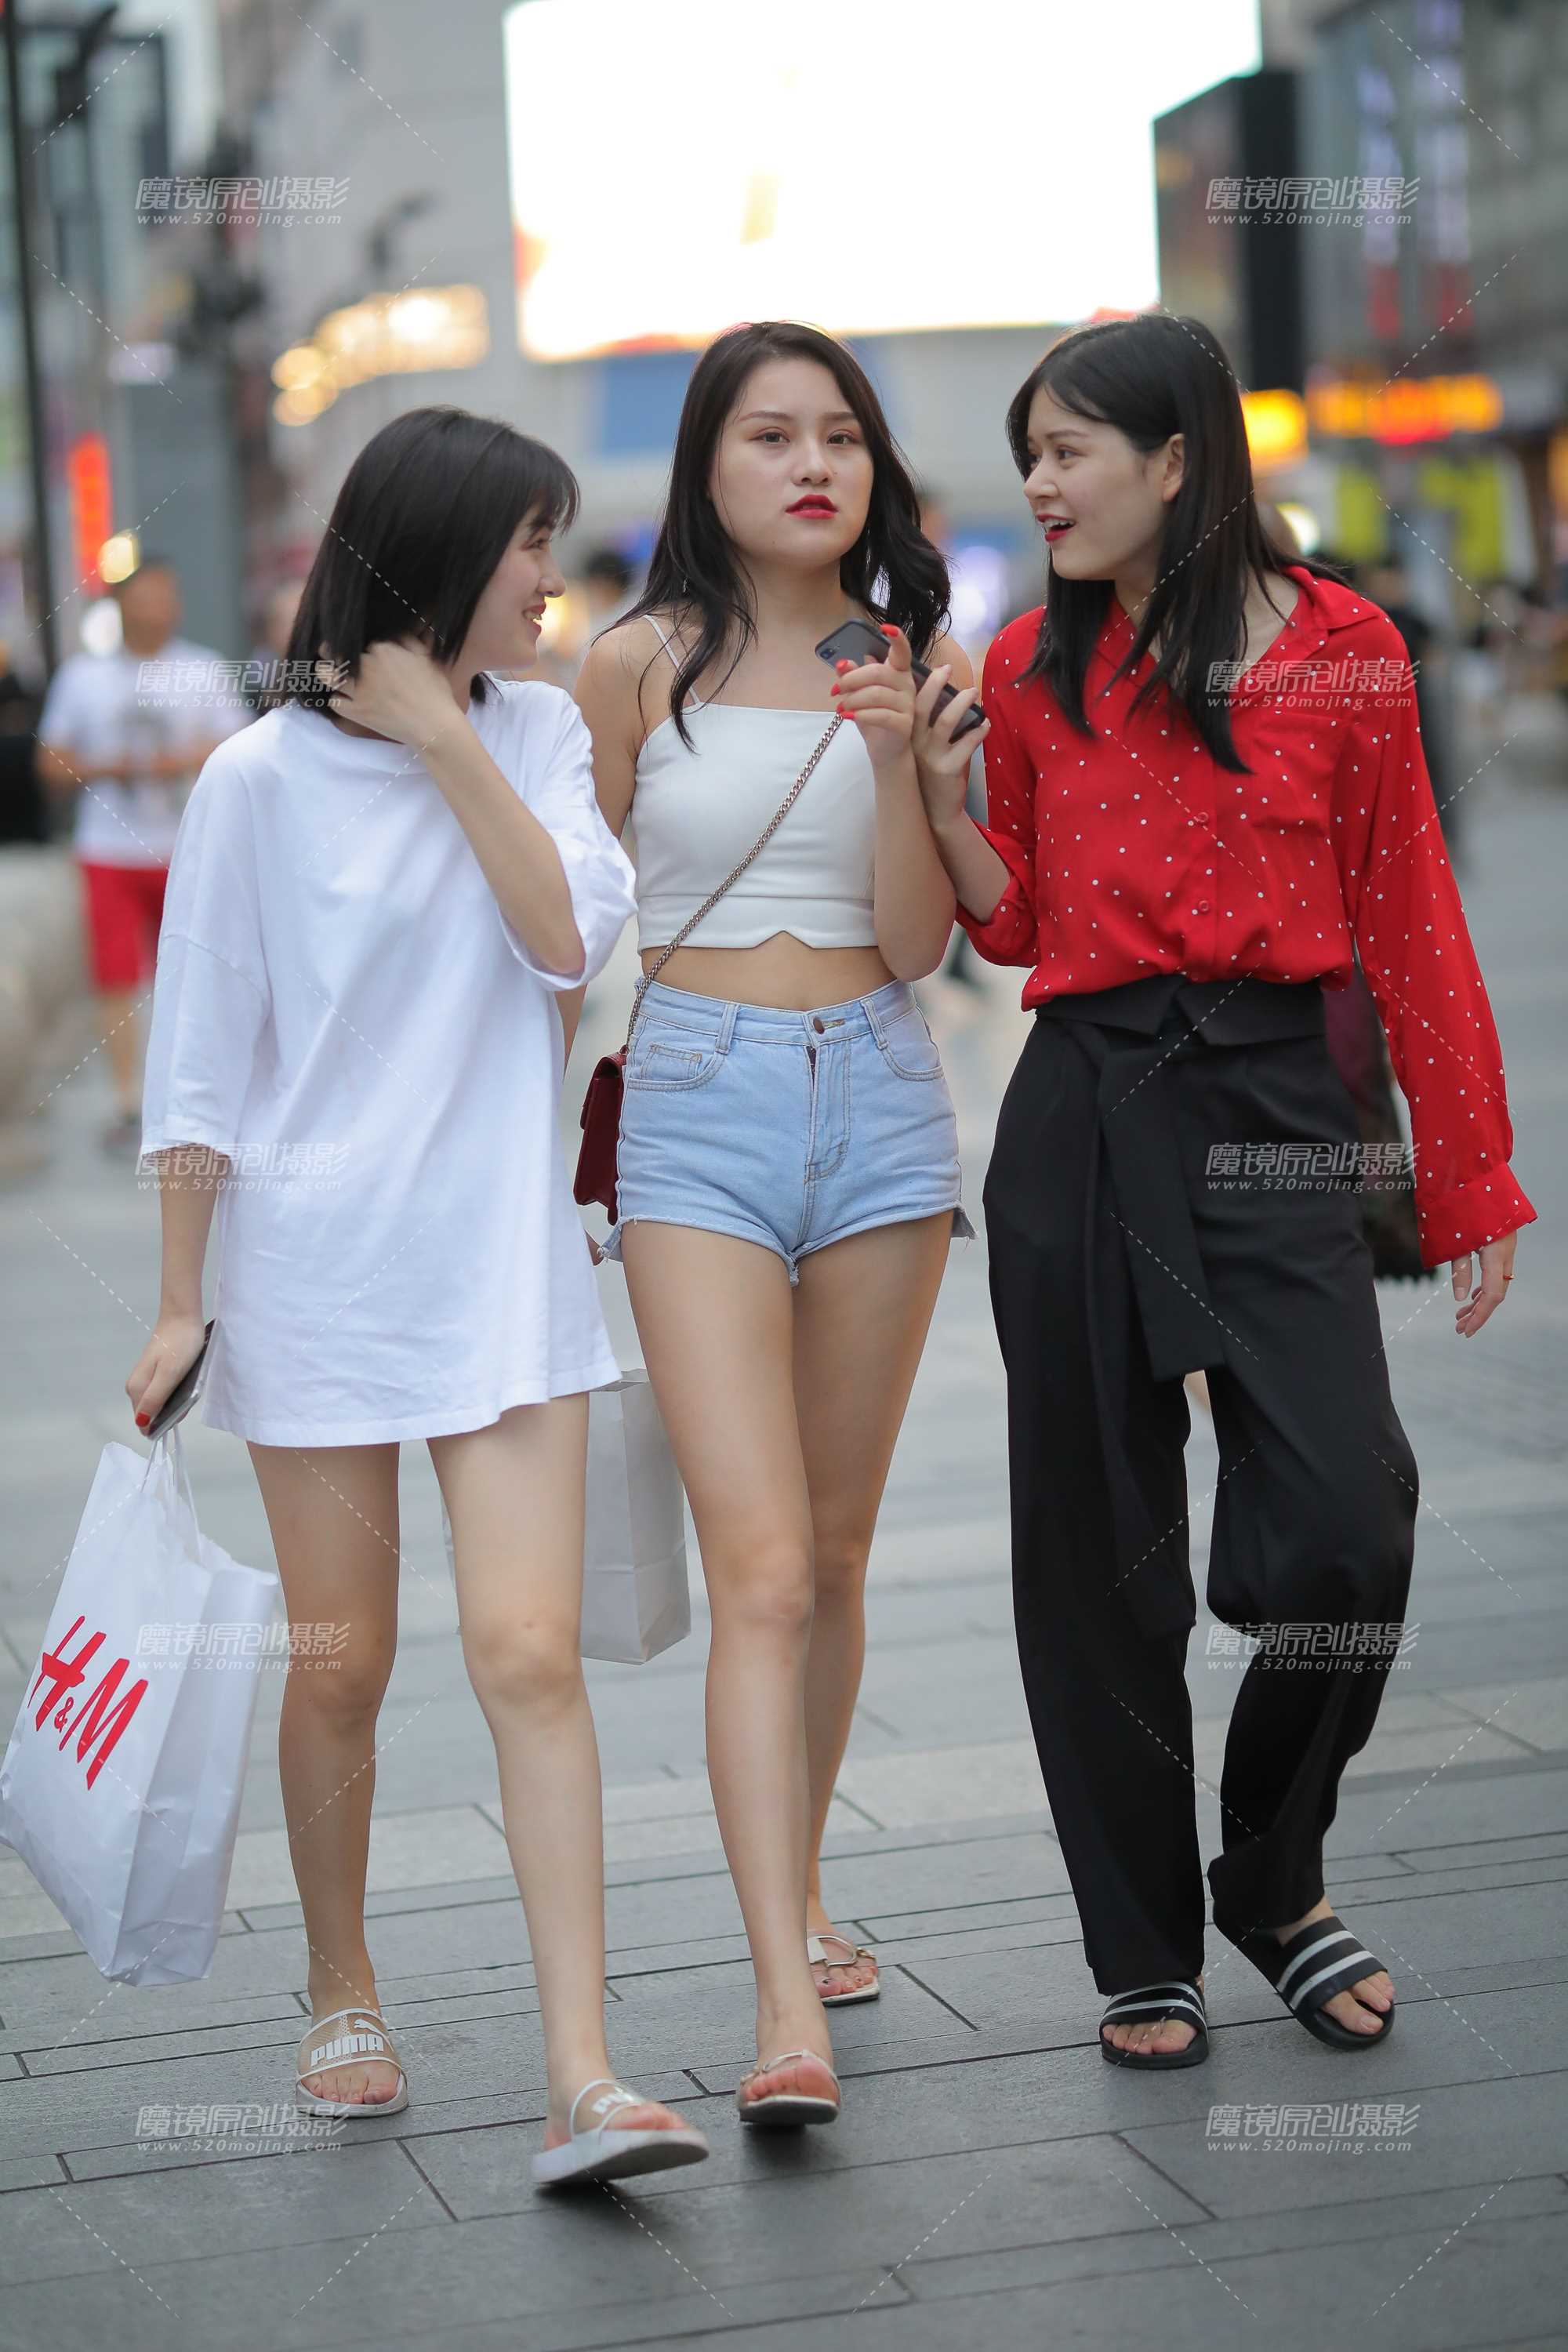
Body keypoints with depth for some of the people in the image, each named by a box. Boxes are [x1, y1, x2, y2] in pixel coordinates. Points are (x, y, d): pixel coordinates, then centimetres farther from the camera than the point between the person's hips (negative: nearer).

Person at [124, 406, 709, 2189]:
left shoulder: (535, 734, 6)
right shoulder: (265, 778, -5)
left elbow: (570, 938, -9)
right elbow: (199, 1060, -2)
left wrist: (444, 740, -12)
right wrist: (177, 1303, -1)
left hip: (500, 1262, 2)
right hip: (315, 1261, -2)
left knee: (531, 1654, -8)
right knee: (340, 1668, 8)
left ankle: (583, 2082, -10)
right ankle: (342, 1997, 30)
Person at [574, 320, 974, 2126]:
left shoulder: (914, 660, 6)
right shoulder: (638, 667, -1)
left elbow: (918, 941, 0)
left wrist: (897, 758, -14)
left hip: (878, 1099, 3)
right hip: (694, 1108, -3)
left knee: (835, 1553, 13)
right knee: (762, 1569, -13)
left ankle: (800, 1896, 32)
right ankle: (786, 2006, -16)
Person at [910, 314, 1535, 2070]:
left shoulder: (1340, 647, 1)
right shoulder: (1032, 665, 8)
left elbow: (1409, 921, 3)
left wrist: (1470, 1182, 2)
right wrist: (937, 796, -5)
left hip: (1270, 1113, -2)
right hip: (1080, 1118, 2)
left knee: (1345, 1525, -12)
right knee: (1098, 1547, 5)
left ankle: (1273, 1878, 16)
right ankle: (1142, 1949, 20)